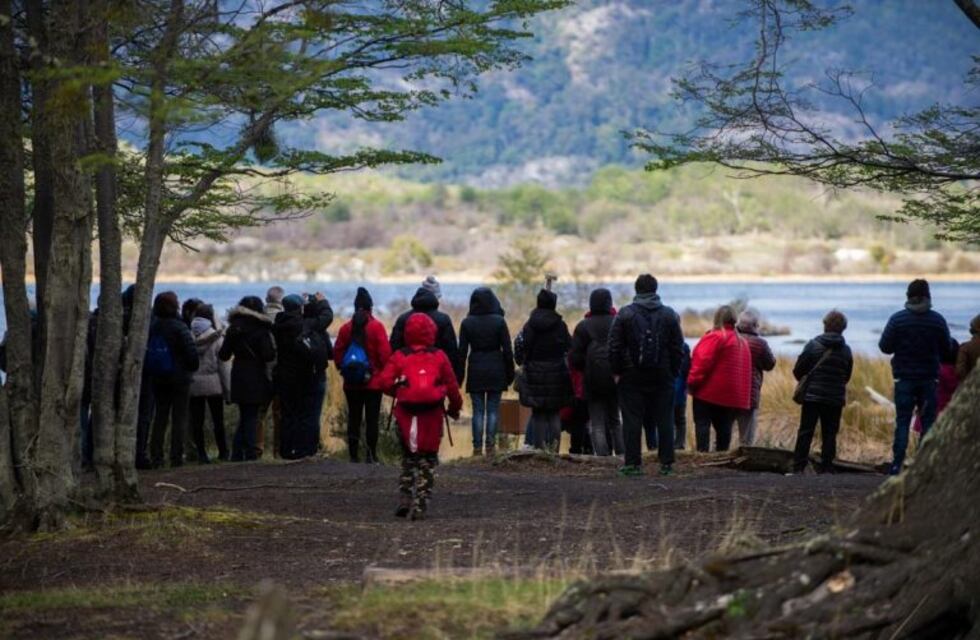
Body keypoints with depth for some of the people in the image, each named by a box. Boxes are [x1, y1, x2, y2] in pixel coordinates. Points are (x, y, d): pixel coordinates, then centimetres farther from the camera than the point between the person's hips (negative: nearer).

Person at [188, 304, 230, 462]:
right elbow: (223, 365, -5)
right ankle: (223, 452, 13)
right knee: (218, 420, 9)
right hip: (213, 384, -1)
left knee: (196, 420, 5)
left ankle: (201, 453, 3)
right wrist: (228, 389, 0)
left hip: (193, 385, 1)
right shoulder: (217, 338, -7)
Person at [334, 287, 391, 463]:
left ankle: (353, 454, 9)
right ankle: (371, 455, -4)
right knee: (372, 418, 1)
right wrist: (385, 373, 3)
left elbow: (337, 353, 2)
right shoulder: (376, 327, -10)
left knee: (353, 417, 9)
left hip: (351, 383, 3)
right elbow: (385, 353, -12)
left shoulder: (346, 328, 0)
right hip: (374, 382, -3)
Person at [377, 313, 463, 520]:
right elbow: (452, 385, 2)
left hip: (406, 414, 1)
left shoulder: (398, 357, 1)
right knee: (427, 461, 7)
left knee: (408, 457, 17)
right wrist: (455, 408, 17)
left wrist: (397, 392, 12)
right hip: (432, 415, -1)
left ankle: (404, 498, 6)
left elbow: (384, 382, -7)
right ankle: (420, 505, 1)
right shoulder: (439, 357, 1)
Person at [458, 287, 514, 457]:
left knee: (478, 410, 5)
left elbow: (462, 352, 0)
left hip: (475, 370, 1)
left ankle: (477, 447, 1)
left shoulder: (467, 323, -3)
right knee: (493, 410, 5)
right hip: (496, 370, -1)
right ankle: (490, 445, -3)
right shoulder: (499, 321, -5)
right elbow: (507, 350, -4)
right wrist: (510, 373, 4)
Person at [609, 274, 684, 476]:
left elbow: (614, 346, -4)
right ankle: (666, 463, 4)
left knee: (632, 420, 1)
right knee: (664, 420, 6)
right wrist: (674, 372, 11)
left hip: (632, 376, -2)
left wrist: (616, 371, 4)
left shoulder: (625, 314, -3)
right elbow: (678, 347, 4)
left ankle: (633, 462, -2)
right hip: (662, 376, 2)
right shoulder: (669, 315, 4)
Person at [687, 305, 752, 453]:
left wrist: (692, 382, -10)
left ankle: (702, 452, -12)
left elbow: (702, 362, -18)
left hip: (708, 391, -7)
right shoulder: (742, 342, 14)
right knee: (723, 426, 11)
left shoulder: (714, 337, -11)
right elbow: (746, 369, 15)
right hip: (731, 395, 7)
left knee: (702, 423, -4)